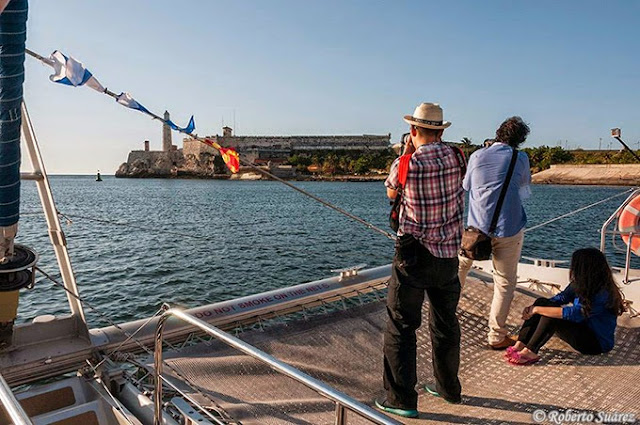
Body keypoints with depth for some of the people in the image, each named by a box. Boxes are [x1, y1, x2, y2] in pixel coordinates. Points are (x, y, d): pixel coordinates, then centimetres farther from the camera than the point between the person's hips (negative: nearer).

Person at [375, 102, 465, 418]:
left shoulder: (405, 164, -12)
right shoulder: (454, 157, -3)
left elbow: (391, 193, 8)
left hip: (414, 255, -5)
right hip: (449, 254, 5)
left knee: (401, 326, 5)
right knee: (445, 322, 19)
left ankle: (402, 399, 10)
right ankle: (448, 387, 35)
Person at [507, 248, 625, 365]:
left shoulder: (603, 294, -28)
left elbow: (574, 314, -35)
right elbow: (562, 298, 1)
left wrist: (537, 309, -32)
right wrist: (532, 308, -15)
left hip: (597, 343, -8)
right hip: (582, 327, 8)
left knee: (552, 316, -29)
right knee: (542, 302, -10)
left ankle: (529, 351, -23)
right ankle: (521, 344, -20)